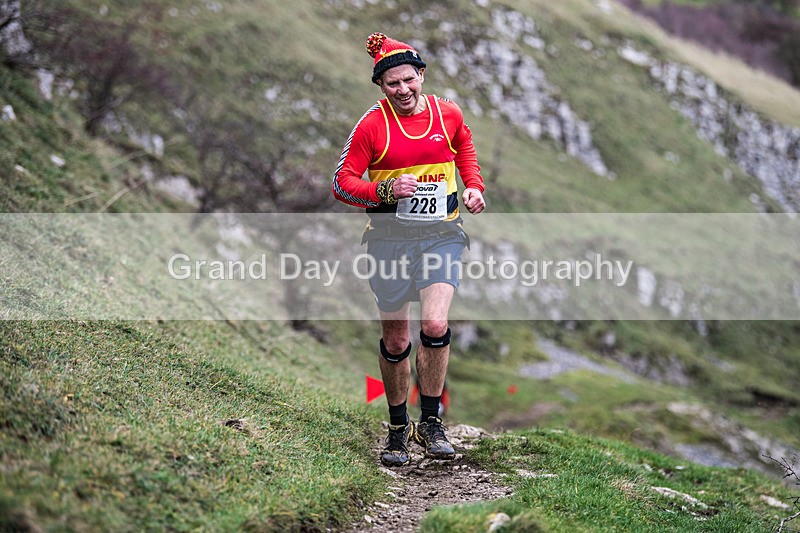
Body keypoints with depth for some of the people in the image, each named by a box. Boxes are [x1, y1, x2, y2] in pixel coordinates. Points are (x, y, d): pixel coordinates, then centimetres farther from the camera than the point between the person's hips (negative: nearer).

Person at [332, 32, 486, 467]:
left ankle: (430, 423, 0)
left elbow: (464, 147, 24)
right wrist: (385, 190, -21)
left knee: (435, 325, -18)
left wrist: (474, 186, 10)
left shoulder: (448, 114, 2)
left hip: (441, 235, 1)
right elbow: (342, 182, -5)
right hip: (391, 239, -1)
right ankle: (398, 429, 26)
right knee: (395, 340, 7)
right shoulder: (371, 125, -7)